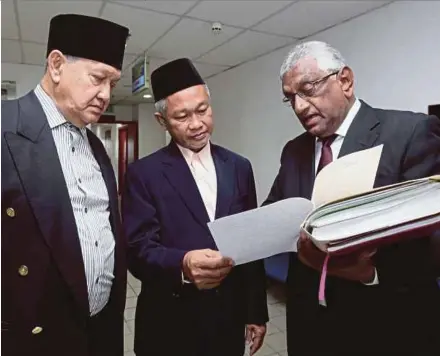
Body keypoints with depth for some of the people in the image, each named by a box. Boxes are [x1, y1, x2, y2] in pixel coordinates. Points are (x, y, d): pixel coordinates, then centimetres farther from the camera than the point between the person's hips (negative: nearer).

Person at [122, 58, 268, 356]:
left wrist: (257, 311, 8)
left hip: (230, 318, 3)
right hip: (171, 325, -3)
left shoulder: (239, 167, 2)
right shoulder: (144, 173, -8)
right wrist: (182, 264, -34)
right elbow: (138, 249, -14)